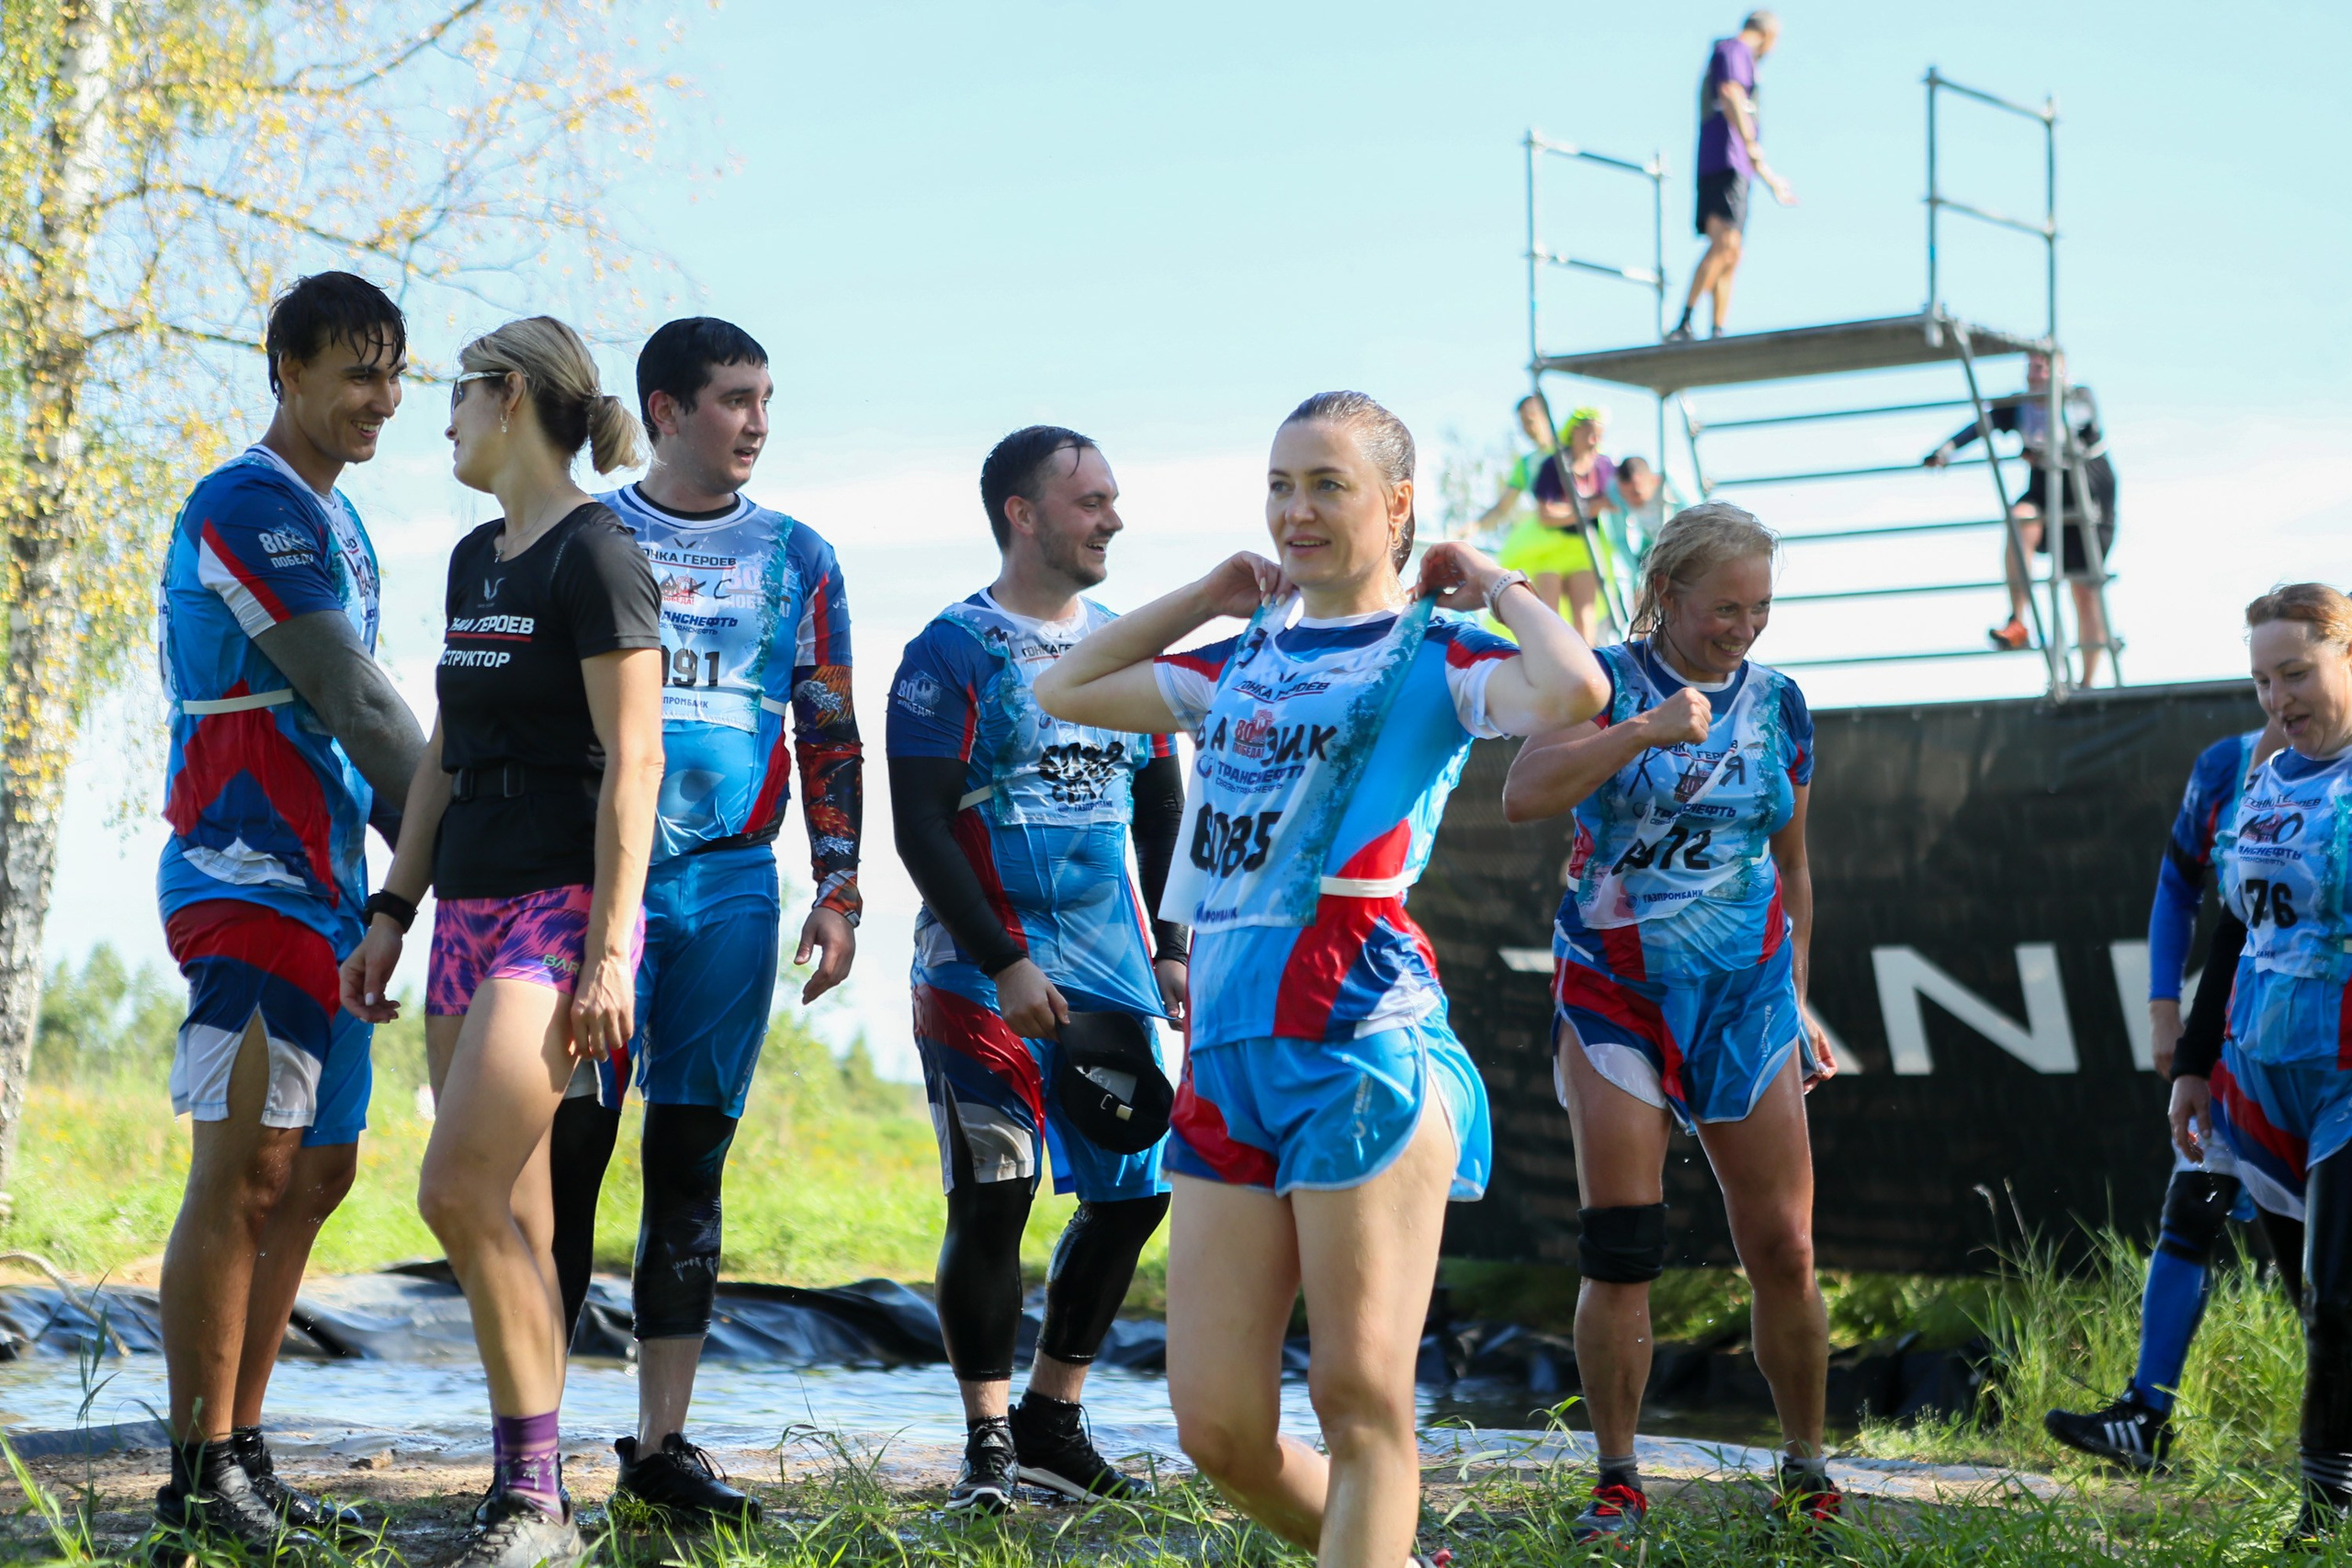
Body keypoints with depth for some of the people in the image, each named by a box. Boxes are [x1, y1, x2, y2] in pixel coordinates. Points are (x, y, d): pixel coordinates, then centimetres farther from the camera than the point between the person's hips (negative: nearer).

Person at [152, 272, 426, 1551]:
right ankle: (198, 1477, -7)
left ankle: (241, 1459, 15)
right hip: (249, 881, -10)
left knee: (316, 1171, 9)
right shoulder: (248, 509, -12)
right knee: (245, 1171, -11)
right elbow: (359, 705, -14)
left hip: (321, 887, 10)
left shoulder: (335, 522, 19)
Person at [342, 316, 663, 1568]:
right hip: (470, 904, 8)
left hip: (563, 905, -8)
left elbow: (632, 761, -15)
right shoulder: (475, 559, 16)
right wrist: (391, 911, 15)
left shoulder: (595, 555, -9)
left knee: (460, 1191, -17)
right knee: (510, 1217, 6)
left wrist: (606, 954, -20)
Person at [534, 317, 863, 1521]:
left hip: (731, 885, 2)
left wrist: (838, 892, 3)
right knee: (569, 1149, -7)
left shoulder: (796, 559, 11)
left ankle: (661, 1443, 10)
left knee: (692, 1162, 4)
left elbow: (831, 739, 12)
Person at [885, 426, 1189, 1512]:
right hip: (984, 975, -6)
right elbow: (920, 828, -10)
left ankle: (1053, 1421, 19)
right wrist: (1005, 964, -16)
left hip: (1115, 977, 6)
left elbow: (1163, 810, 19)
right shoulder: (952, 651, -5)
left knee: (1132, 1193, 5)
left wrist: (1172, 949, 9)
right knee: (993, 1200, -7)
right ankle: (989, 1440, 5)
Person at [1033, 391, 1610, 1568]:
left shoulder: (1428, 658, -1)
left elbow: (1573, 692, -23)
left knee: (1361, 1400, -4)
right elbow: (1062, 691, 30)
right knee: (1216, 1426, 6)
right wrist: (1207, 595, 24)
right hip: (1226, 1060, 7)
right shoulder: (1244, 660, 19)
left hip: (1362, 1047, -7)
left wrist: (1494, 587, -5)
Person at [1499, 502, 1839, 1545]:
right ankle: (1617, 1483, 5)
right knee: (1617, 1253, -7)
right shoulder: (1607, 679, -4)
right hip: (1614, 992, -3)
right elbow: (1523, 795, -21)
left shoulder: (1778, 704, 6)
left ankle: (1805, 1467, 16)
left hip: (1744, 994, 3)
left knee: (1782, 1249, 0)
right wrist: (1645, 730, -28)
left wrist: (1799, 999, 14)